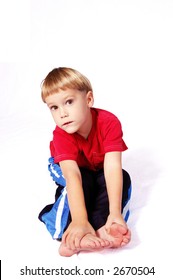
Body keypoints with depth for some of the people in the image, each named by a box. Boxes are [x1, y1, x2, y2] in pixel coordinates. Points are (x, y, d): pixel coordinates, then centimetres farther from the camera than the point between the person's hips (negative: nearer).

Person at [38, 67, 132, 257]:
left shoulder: (109, 122, -33)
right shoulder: (61, 134, -33)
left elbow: (112, 167, -41)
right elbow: (72, 175, -47)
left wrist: (115, 213, -52)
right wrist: (79, 220, -60)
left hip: (99, 172, 2)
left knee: (123, 176, -29)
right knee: (84, 180, -35)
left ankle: (100, 229, -41)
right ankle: (74, 235, -41)